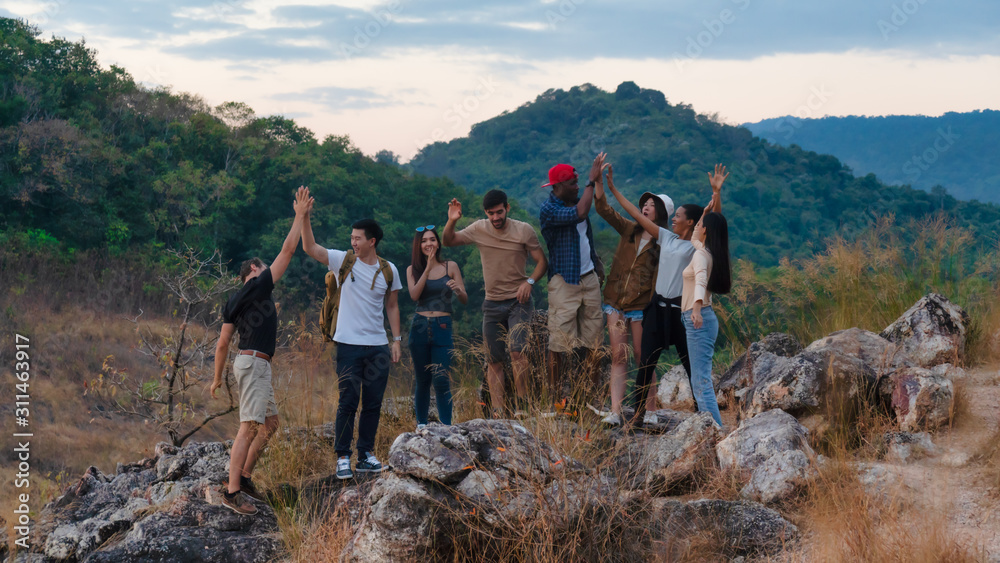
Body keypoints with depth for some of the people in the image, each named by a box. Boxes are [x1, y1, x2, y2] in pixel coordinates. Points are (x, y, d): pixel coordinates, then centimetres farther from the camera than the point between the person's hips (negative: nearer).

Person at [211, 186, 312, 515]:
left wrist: (217, 378, 20)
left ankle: (244, 476, 18)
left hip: (256, 365, 10)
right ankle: (232, 492, -21)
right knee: (249, 427, -15)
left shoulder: (233, 301, 18)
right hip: (254, 362, -10)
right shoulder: (259, 286, -3)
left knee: (270, 423, 17)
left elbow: (222, 343, 15)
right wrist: (300, 216, 5)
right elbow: (287, 251, -2)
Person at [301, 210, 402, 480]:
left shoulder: (389, 270, 6)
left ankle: (366, 455, 16)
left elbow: (392, 306, 14)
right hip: (349, 344, -3)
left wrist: (396, 340, 8)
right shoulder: (344, 261, -1)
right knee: (348, 402, -4)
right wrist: (305, 216, -20)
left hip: (378, 346, 3)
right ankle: (343, 457, 3)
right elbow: (310, 248, -9)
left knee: (373, 403, 7)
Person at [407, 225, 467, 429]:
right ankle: (421, 424, 13)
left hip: (443, 328, -1)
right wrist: (428, 268, -11)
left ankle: (446, 427, -9)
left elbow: (465, 300, 5)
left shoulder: (451, 267, 7)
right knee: (422, 380, 5)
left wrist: (458, 290, -18)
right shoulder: (413, 270, 10)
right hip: (420, 327, 1)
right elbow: (414, 295, -8)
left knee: (441, 381, -11)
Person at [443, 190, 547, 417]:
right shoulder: (479, 229, 3)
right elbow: (448, 241, 8)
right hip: (492, 303, 3)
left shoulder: (524, 230, -4)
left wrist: (529, 281, -16)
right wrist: (451, 221, -12)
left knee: (517, 351, -22)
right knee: (494, 361, 3)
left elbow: (542, 261, 2)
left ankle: (522, 405, -14)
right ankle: (497, 412, 6)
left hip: (518, 301, -3)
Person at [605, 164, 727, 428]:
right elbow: (637, 215, 13)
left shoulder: (698, 245, -5)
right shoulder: (666, 237, 10)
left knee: (691, 365, 2)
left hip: (681, 309, -5)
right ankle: (638, 413, 9)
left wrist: (717, 191, -33)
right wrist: (613, 189, 13)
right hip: (658, 307, 5)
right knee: (646, 363, 3)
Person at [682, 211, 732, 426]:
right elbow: (694, 239, 37)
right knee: (699, 380, 14)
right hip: (703, 318, 10)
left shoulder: (701, 255, -14)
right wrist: (707, 212, 37)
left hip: (698, 319, -10)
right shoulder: (711, 253, 14)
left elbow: (701, 281, -34)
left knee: (702, 381, -14)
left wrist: (697, 307, -49)